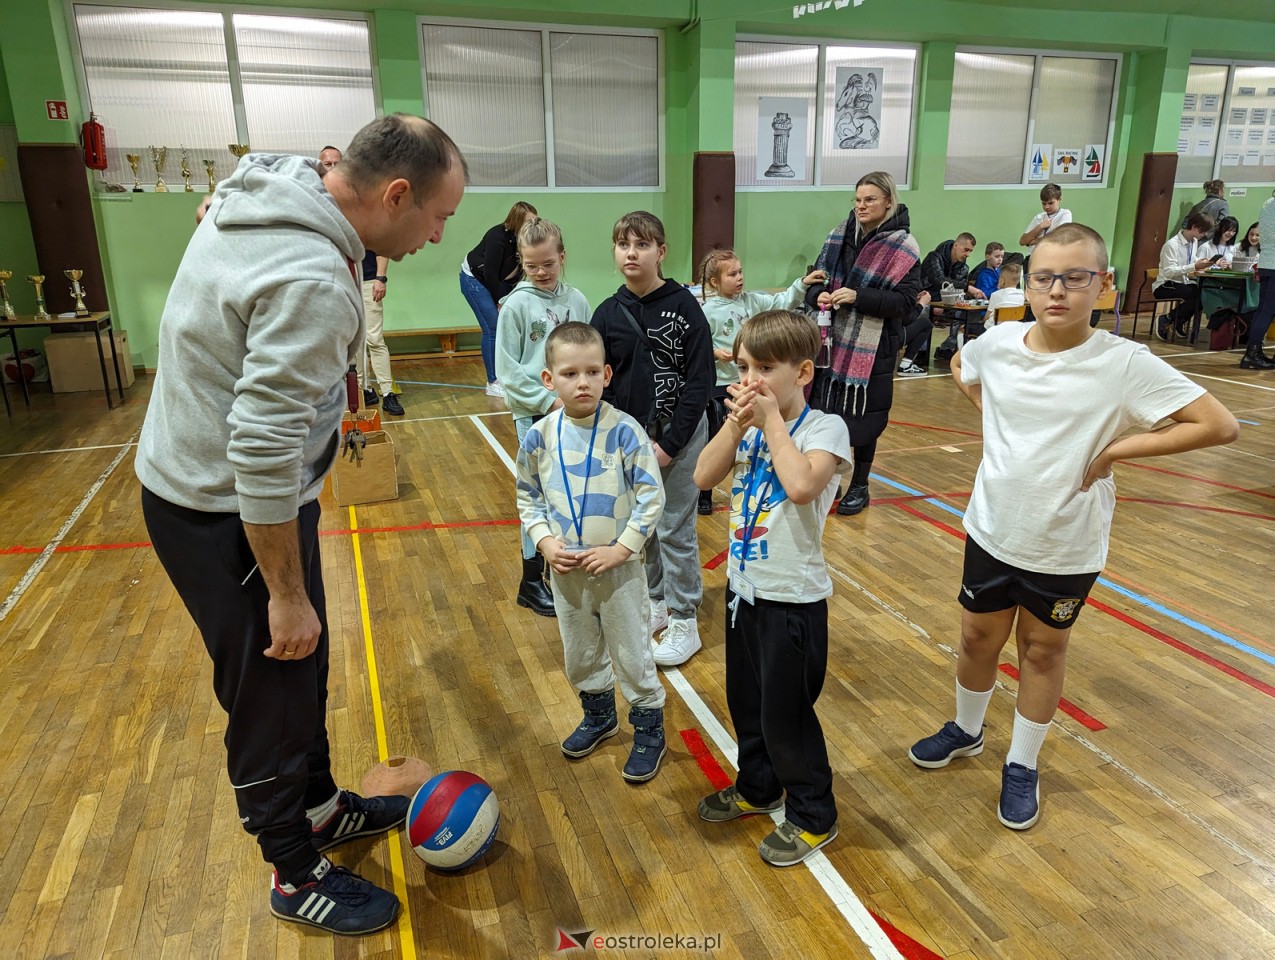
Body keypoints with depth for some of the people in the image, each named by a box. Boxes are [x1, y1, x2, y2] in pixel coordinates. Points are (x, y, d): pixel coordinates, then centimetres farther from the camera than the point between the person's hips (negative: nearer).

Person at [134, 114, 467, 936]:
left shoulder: (270, 194, 1)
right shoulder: (311, 279, -30)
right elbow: (264, 453, -31)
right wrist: (286, 592, -21)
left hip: (204, 483, 10)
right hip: (228, 514, -10)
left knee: (303, 663, 23)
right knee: (272, 691, 8)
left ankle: (318, 806, 46)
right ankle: (298, 876, 32)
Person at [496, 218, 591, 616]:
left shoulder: (576, 300, 3)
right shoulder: (516, 305, -7)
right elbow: (508, 370, -9)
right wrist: (547, 400, -15)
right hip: (534, 415, -3)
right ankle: (531, 581, 17)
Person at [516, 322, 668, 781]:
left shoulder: (625, 431, -17)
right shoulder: (539, 436, -7)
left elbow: (651, 497, -13)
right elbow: (528, 498, 5)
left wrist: (621, 549, -16)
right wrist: (545, 541, -9)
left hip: (619, 567, -4)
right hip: (565, 568, 4)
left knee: (631, 652, 10)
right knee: (579, 653, 21)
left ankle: (649, 729, 32)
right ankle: (599, 715, 46)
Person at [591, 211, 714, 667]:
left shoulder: (683, 306, -10)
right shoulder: (608, 313, 1)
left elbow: (699, 380, -11)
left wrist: (670, 442, -14)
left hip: (678, 433, -4)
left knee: (675, 528, 3)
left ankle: (684, 623, 17)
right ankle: (655, 604, 33)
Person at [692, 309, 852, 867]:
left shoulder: (825, 428, -15)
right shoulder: (750, 424, 2)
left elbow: (802, 485, -33)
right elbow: (703, 477, -7)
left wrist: (771, 420, -24)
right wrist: (738, 424, -17)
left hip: (793, 599, -7)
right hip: (744, 587, 7)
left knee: (785, 715, 6)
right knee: (745, 700, 22)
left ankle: (813, 817, 29)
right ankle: (758, 788, 46)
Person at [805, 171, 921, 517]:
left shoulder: (902, 247, -7)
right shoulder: (840, 234, 7)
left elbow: (906, 302, -13)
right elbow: (816, 277, 13)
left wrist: (858, 297, -23)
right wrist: (819, 295, -11)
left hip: (871, 348, -4)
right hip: (832, 342, 4)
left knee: (862, 419, 5)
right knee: (824, 410, 9)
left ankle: (859, 487, 23)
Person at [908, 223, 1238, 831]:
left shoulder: (1124, 364, -19)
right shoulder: (997, 344, -9)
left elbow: (1219, 425, -20)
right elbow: (960, 368, 15)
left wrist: (1112, 450, -19)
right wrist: (994, 419, 2)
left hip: (1068, 546, -3)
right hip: (993, 529, 3)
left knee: (1043, 650, 17)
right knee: (978, 638, 18)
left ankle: (1022, 765, 37)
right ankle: (965, 731, 45)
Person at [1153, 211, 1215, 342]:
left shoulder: (1195, 242, 8)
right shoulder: (1172, 244, -17)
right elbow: (1169, 271, -24)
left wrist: (1201, 264, -2)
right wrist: (1194, 266, -27)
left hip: (1183, 284, 8)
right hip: (1165, 286, -8)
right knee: (1197, 294, -29)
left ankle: (1179, 322, 1)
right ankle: (1166, 320, -11)